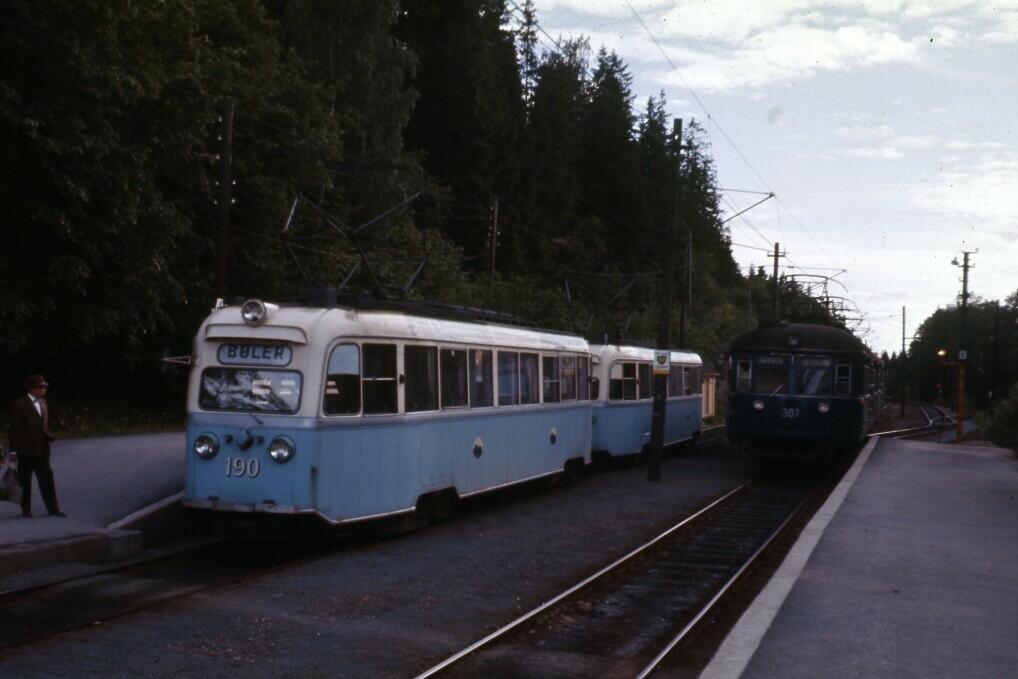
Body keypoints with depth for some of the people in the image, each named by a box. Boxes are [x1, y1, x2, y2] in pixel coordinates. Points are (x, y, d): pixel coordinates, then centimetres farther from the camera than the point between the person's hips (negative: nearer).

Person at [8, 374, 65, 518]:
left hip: (42, 449, 6)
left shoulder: (43, 402, 9)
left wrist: (48, 436, 7)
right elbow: (14, 429, -9)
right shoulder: (19, 405, -10)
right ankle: (26, 510, 16)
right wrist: (14, 450, -10)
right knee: (25, 481, 6)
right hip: (26, 449, -6)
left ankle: (53, 508, 9)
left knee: (47, 479, 6)